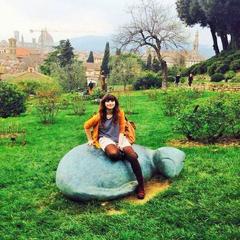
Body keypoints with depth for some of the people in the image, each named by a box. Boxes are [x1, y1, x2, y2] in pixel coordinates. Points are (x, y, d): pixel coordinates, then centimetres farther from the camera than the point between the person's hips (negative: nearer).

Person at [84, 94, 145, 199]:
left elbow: (121, 130, 3)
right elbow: (86, 126, 11)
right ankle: (127, 155, -6)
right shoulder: (100, 116, -3)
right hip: (106, 138, -1)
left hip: (119, 138, 1)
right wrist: (90, 139, 11)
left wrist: (120, 143, -10)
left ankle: (141, 185, -18)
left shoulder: (119, 113, 0)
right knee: (113, 153, -40)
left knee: (133, 157, -27)